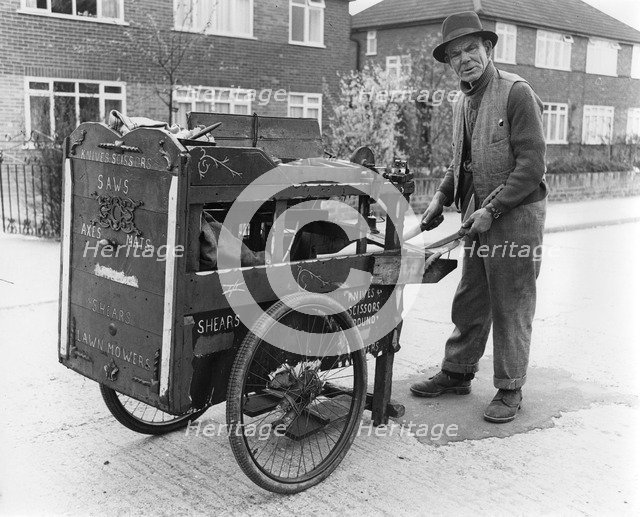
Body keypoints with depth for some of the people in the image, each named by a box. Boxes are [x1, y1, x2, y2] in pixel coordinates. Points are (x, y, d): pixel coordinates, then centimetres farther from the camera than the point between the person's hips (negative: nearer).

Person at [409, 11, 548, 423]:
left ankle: (510, 390, 14)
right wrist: (442, 197, 10)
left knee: (512, 307, 1)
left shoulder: (517, 93, -12)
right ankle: (457, 373, 28)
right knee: (469, 301, 14)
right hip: (481, 214, 8)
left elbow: (532, 165, -17)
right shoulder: (463, 102, 12)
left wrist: (493, 210, -19)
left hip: (517, 214, -7)